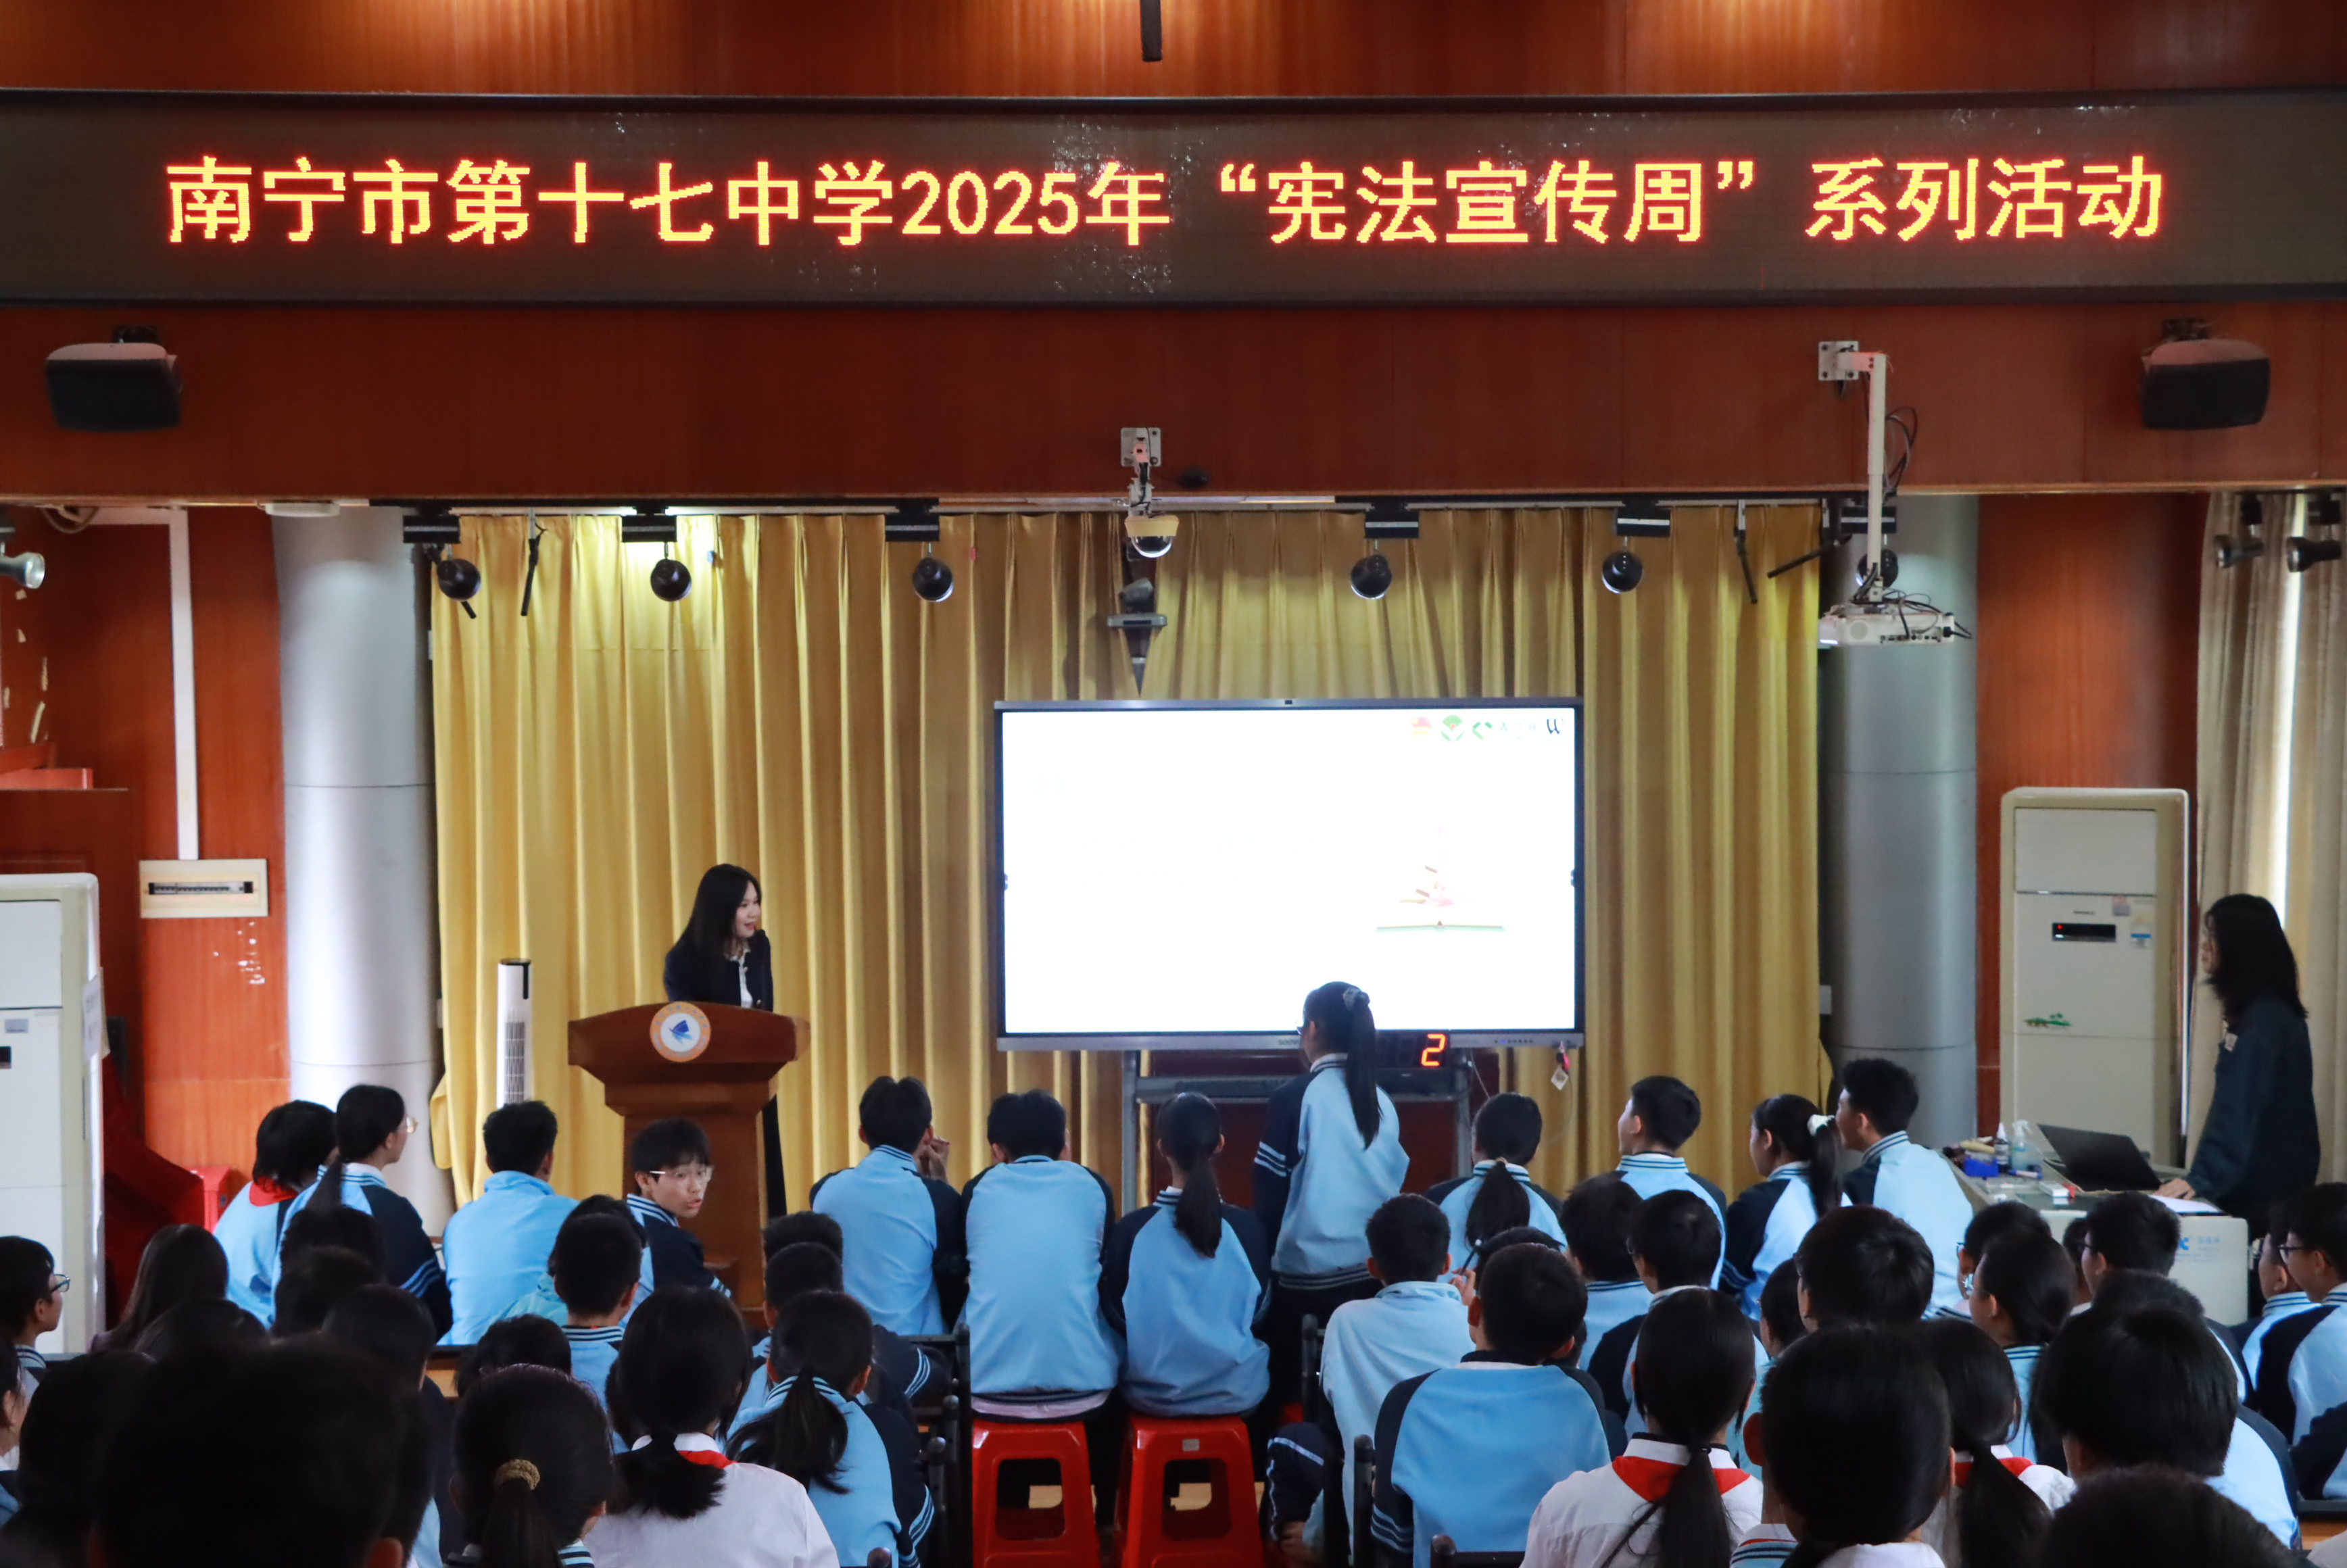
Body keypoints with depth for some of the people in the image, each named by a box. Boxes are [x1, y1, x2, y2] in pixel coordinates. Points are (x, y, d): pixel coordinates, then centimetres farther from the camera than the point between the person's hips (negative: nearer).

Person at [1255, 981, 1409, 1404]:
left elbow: (1271, 1193, -7)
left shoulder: (1295, 1097, -8)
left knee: (1282, 1388, 6)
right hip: (1376, 1273, 5)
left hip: (1307, 1274, -4)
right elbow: (1393, 1186, 14)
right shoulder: (1381, 1101, 5)